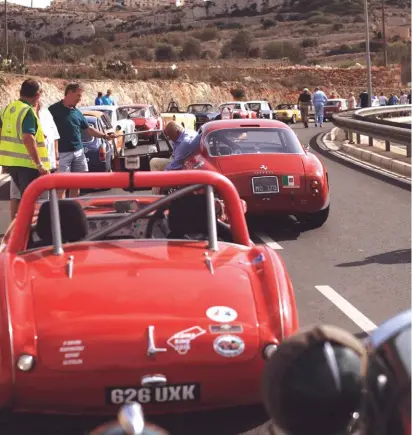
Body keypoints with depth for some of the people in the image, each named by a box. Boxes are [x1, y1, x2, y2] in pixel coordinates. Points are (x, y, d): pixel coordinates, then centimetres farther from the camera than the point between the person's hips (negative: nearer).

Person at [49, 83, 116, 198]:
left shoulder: (77, 112, 12)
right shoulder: (54, 110, -8)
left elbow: (88, 128, 20)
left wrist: (105, 136, 14)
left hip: (79, 152, 7)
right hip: (62, 153, -7)